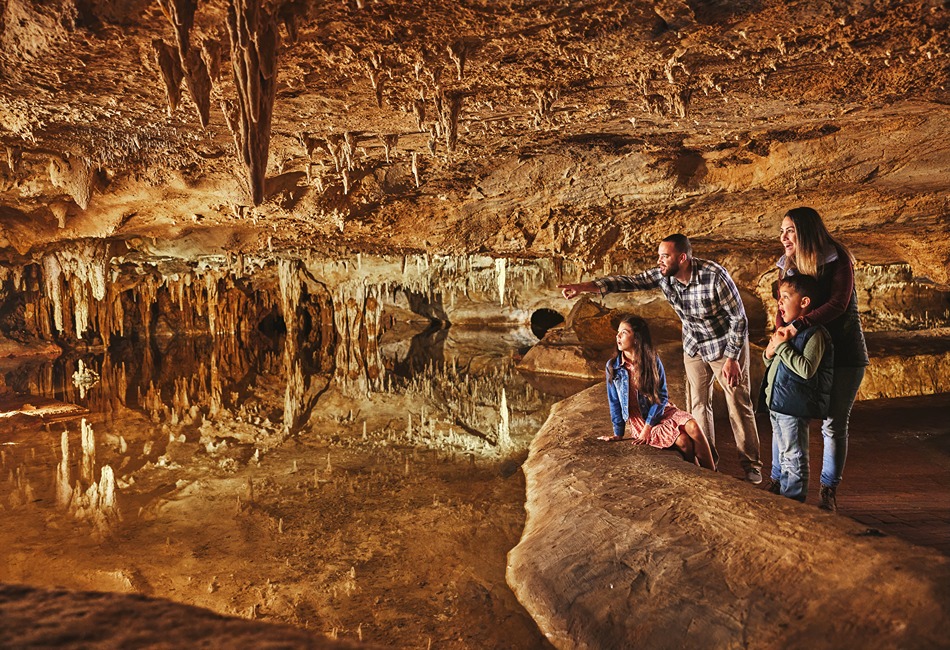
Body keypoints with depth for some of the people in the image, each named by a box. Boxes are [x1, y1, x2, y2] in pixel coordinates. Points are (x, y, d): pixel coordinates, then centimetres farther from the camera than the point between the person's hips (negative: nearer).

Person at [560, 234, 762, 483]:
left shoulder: (714, 275, -30)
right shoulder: (662, 275, -15)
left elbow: (739, 318, -23)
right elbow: (629, 281, -18)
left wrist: (732, 358, -21)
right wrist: (586, 287, -29)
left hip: (727, 344, -5)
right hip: (694, 347, 6)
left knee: (739, 404, 2)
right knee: (697, 404, 10)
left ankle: (751, 465, 15)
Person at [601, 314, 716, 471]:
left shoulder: (653, 360, -7)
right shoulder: (613, 366, -9)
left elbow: (661, 396, -7)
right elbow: (614, 402, -2)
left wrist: (648, 427, -15)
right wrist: (618, 434, 1)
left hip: (661, 410, 2)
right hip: (640, 419, -2)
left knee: (693, 427, -26)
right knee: (683, 441, -24)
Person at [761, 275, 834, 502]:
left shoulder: (814, 334, -16)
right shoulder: (788, 330, 13)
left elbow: (807, 369, -28)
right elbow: (772, 364, 23)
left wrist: (782, 347, -22)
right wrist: (769, 353, 0)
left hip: (794, 407, -9)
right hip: (777, 403, 9)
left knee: (793, 457, 1)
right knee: (779, 452, 21)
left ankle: (794, 499, 12)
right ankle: (778, 486, 34)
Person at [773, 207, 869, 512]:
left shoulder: (837, 260, -11)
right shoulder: (788, 265, 5)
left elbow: (837, 304, -22)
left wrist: (799, 325, -32)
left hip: (843, 354, -4)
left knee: (834, 425, 3)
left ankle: (828, 491, 15)